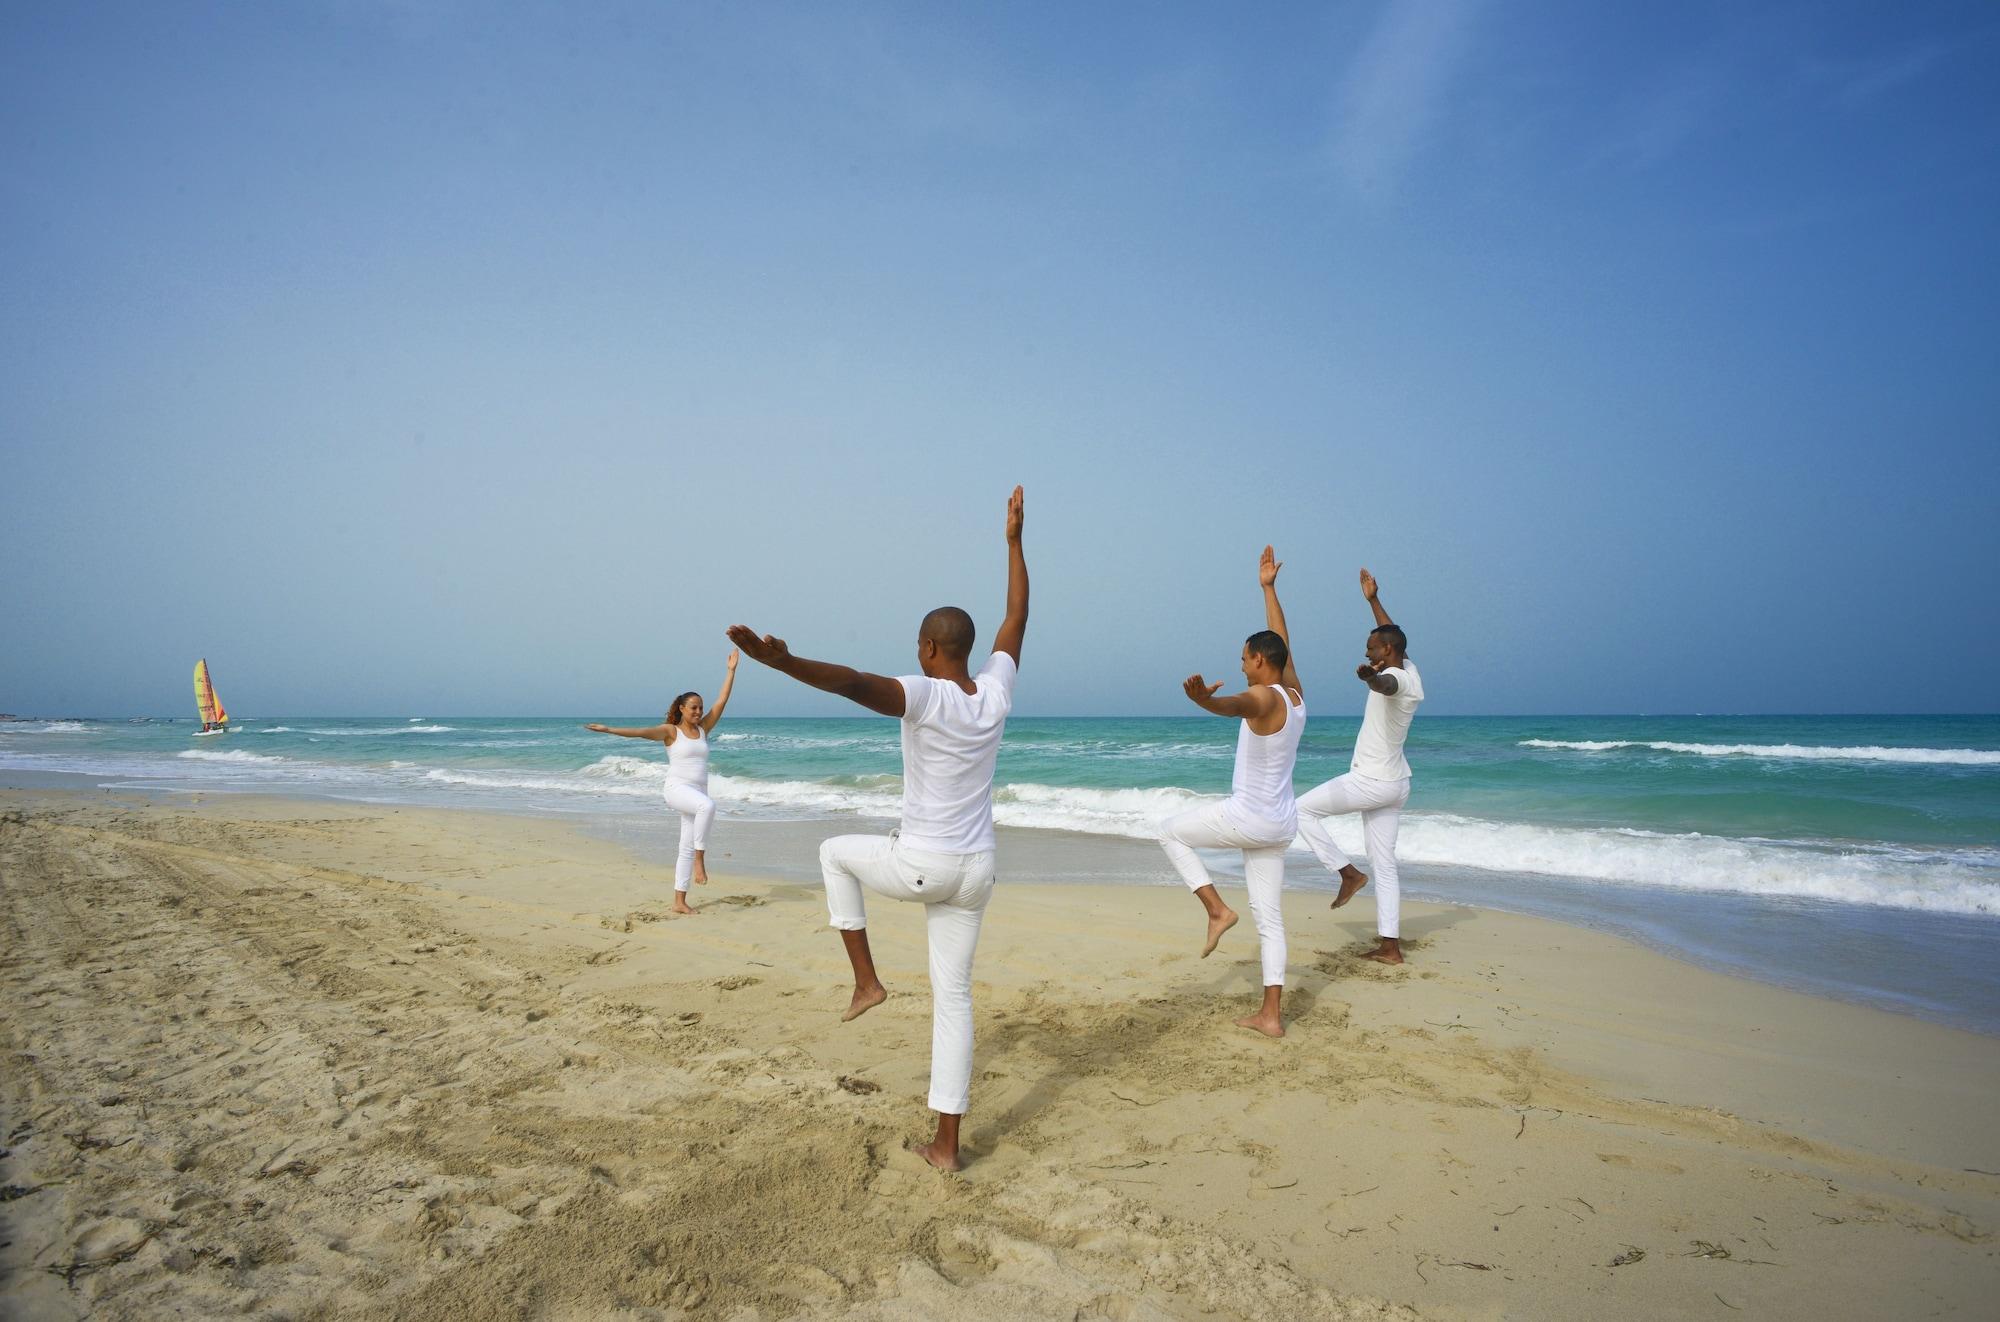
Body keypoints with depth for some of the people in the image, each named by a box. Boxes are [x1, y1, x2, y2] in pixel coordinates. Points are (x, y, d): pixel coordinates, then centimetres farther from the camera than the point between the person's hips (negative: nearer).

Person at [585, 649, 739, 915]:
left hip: (697, 794, 6)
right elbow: (640, 732, -13)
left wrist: (731, 670, 6)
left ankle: (679, 902, 12)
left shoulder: (703, 729, 10)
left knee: (687, 848, 7)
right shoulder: (670, 731, -2)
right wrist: (609, 729, -25)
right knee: (708, 805, -38)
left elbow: (722, 700, 8)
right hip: (677, 789, -6)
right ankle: (700, 858, -30)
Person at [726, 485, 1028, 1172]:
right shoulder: (995, 693, -1)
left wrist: (784, 662, -54)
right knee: (954, 995, 12)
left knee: (835, 853, 26)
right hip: (975, 871, 6)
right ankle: (946, 1144, 16)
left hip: (918, 865, -5)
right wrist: (1014, 538, 22)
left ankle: (866, 979, 22)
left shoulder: (925, 697, -19)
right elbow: (1017, 616, 14)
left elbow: (855, 681, -39)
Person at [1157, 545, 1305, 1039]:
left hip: (1247, 817, -8)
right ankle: (1270, 1015, 10)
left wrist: (1206, 698, -67)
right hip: (1280, 824, 9)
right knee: (1269, 916, 10)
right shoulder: (1295, 694, 7)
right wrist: (1268, 588, 30)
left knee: (1170, 832, 14)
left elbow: (1235, 705, -45)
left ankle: (1217, 909, 6)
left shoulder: (1263, 697, -18)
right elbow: (1281, 642, 22)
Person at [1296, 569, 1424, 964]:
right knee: (1384, 864, 9)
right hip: (1395, 783, 10)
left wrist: (1370, 676, -68)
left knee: (1304, 809, 4)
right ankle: (1391, 946, 9)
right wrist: (1374, 601, 35)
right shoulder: (1409, 671, 10)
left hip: (1372, 782, -10)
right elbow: (1392, 636, 30)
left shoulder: (1395, 677, -18)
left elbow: (1386, 685, -46)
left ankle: (1348, 873, 4)